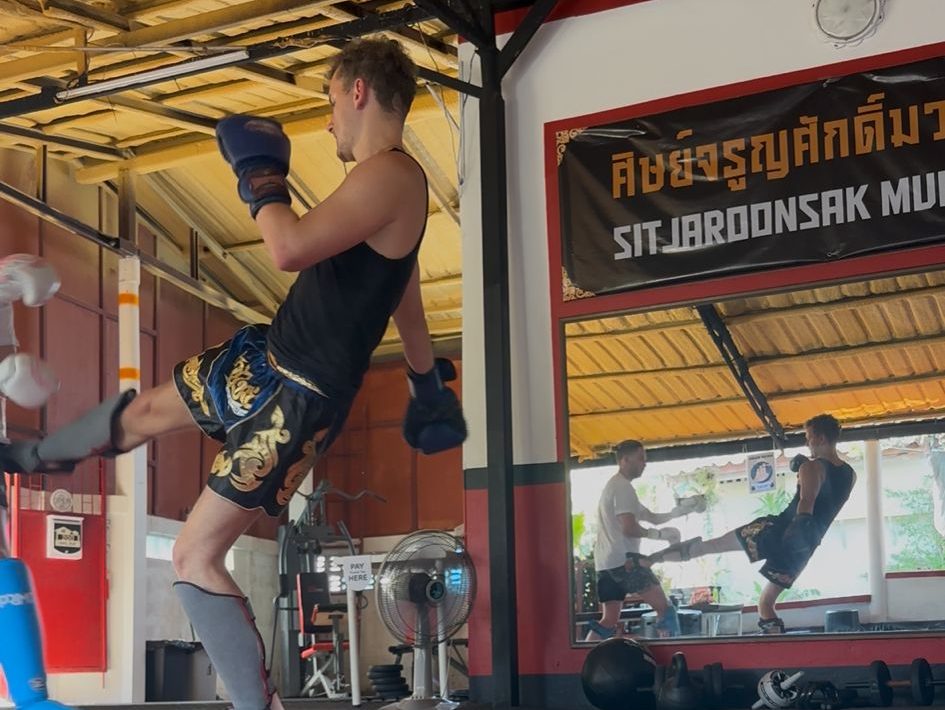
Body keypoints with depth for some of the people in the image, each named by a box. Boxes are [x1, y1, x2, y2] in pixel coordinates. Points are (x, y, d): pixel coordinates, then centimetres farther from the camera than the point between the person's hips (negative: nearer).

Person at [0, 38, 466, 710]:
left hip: (301, 398, -10)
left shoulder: (390, 175, -24)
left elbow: (291, 249, -38)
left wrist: (260, 174, -20)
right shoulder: (389, 181, 8)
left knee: (196, 556, -10)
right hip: (266, 356, 10)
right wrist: (430, 389, 32)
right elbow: (408, 303, 21)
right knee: (142, 412, 31)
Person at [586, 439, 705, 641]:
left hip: (605, 563, 10)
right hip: (623, 559, -10)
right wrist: (660, 534, -6)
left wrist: (681, 510, 15)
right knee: (664, 607, -8)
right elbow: (629, 528, -19)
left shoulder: (614, 486, 26)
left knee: (609, 621, 8)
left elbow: (652, 517, 26)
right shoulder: (623, 487, -8)